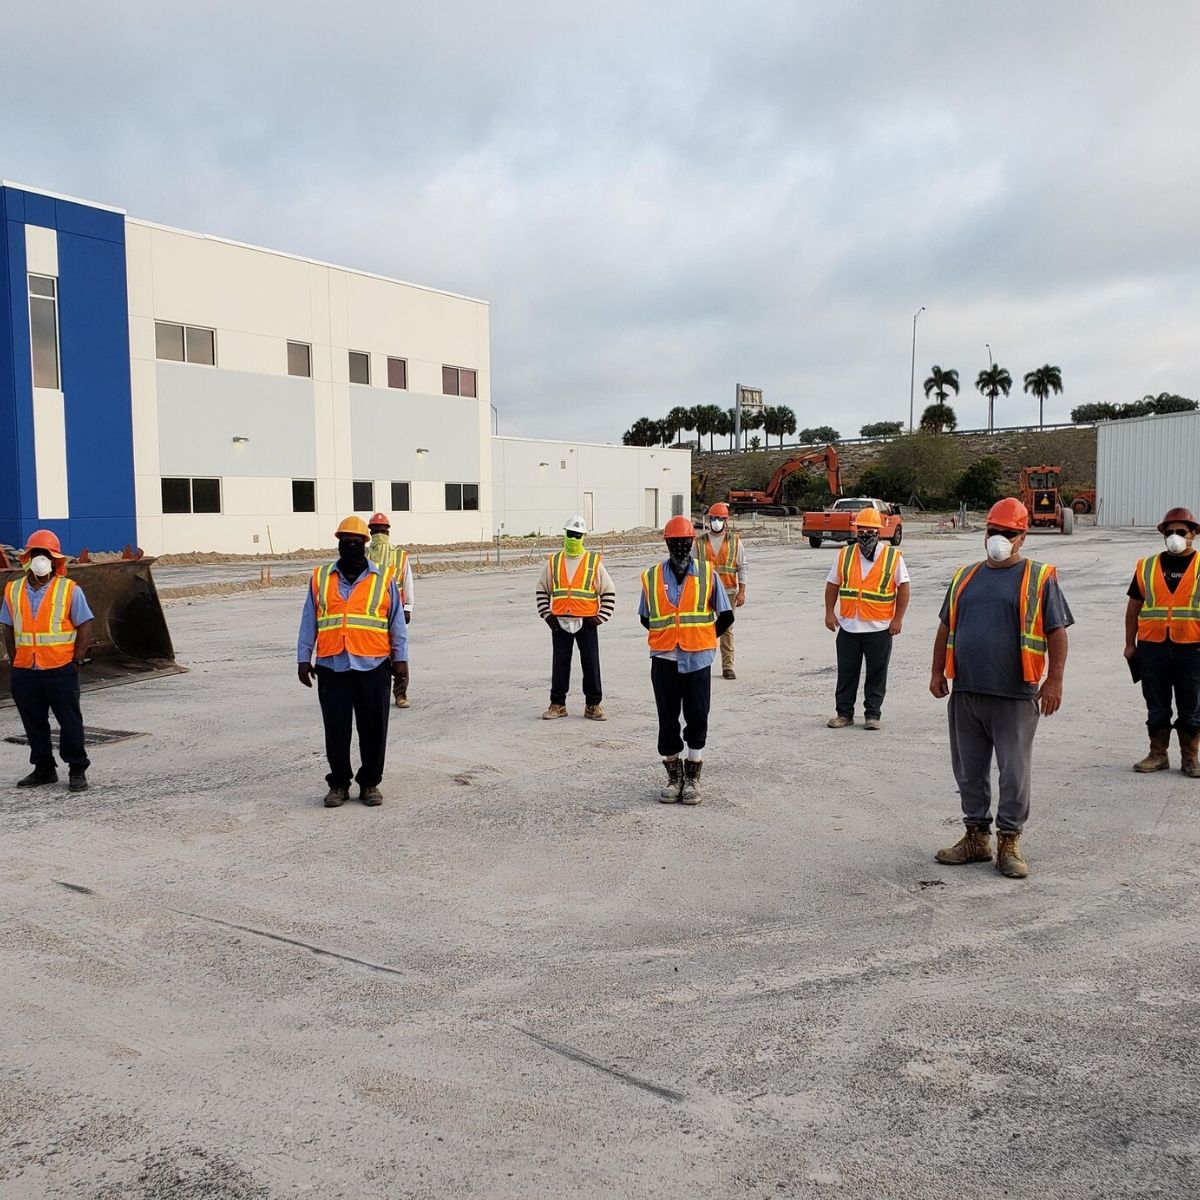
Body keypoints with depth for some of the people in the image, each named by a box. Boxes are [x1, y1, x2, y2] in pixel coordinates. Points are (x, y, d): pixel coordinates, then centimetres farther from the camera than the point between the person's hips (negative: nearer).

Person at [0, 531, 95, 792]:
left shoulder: (69, 590, -4)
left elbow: (85, 626, -4)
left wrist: (77, 661, -9)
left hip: (61, 669, -4)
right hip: (24, 672, 4)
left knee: (70, 721, 3)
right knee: (34, 722, 12)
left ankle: (77, 770, 14)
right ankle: (44, 769, 25)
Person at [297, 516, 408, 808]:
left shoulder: (384, 579, 5)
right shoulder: (320, 578, 9)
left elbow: (397, 623, 7)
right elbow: (308, 622, 11)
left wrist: (400, 659, 2)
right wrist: (304, 659, 6)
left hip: (373, 666, -1)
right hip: (331, 667, 1)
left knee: (373, 729, 4)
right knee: (336, 729, 5)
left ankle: (370, 783, 18)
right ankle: (338, 784, 19)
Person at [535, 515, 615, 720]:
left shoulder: (594, 562, 2)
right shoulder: (553, 562, 7)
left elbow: (609, 592, 4)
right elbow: (542, 590, 15)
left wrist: (600, 617, -4)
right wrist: (546, 615, 4)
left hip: (586, 622, -1)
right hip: (559, 622, 2)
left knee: (591, 664, 2)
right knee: (560, 664, 7)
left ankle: (593, 705, 11)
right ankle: (557, 704, 16)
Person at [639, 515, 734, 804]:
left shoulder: (707, 573, 1)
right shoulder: (652, 576, 4)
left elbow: (725, 616, 6)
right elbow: (646, 618, 14)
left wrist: (703, 638, 7)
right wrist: (667, 637, 9)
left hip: (697, 658, -1)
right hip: (664, 659, 1)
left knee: (697, 718, 3)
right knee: (667, 719, 6)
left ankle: (693, 778, 17)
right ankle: (674, 777, 21)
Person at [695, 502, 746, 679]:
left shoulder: (735, 542, 6)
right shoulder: (700, 543, 7)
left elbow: (741, 568, 5)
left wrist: (741, 592, -3)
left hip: (728, 591, 0)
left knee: (727, 629, 2)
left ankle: (728, 666, 7)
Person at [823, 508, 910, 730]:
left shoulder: (893, 557, -2)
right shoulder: (845, 555, 6)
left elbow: (903, 588, -1)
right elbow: (832, 585, 10)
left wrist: (898, 618, -6)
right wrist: (830, 612, 2)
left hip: (879, 628, -2)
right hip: (848, 626, 2)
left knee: (876, 674, 5)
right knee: (846, 673, 9)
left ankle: (872, 714, 16)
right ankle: (844, 713, 18)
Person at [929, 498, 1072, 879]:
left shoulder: (1039, 578, 1)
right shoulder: (964, 577, 14)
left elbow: (1057, 633, -2)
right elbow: (946, 628, 19)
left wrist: (1054, 680, -9)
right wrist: (938, 672, 14)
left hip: (1015, 694, -4)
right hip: (965, 691, 5)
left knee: (1014, 772, 2)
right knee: (969, 770, 11)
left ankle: (1009, 842, 13)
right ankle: (976, 836, 23)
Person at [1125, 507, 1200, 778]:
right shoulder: (1147, 567, 8)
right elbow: (1133, 607, 11)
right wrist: (1130, 643, 8)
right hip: (1152, 648, 2)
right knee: (1157, 708, 9)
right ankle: (1157, 755, 20)